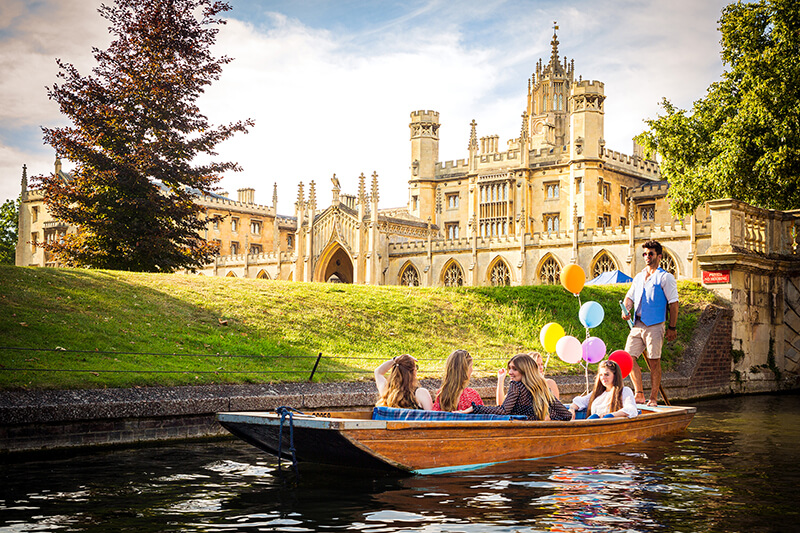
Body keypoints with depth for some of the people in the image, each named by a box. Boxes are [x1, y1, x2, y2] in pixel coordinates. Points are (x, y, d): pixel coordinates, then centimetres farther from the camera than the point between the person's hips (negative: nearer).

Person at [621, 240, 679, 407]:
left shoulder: (665, 277, 0)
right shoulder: (639, 277, 19)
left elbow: (673, 303, -3)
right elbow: (630, 296, 21)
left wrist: (672, 327, -8)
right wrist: (626, 309, -2)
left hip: (654, 326, -6)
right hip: (637, 324, 6)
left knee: (654, 362, -4)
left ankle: (653, 399, 4)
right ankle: (639, 394, 8)